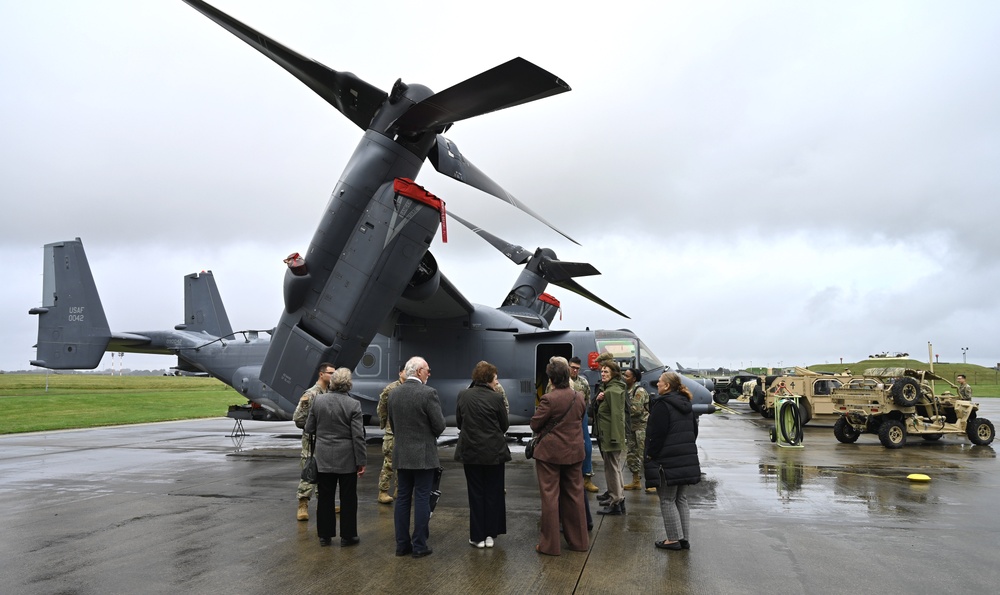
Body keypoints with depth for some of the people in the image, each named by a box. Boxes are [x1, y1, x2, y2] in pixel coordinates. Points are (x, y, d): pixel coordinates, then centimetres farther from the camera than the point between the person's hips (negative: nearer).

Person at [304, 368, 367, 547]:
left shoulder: (318, 400, -4)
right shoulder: (353, 405, -13)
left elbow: (309, 429, 4)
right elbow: (358, 436, -13)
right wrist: (362, 461, -6)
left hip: (323, 457, 3)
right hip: (346, 459, -3)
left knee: (325, 497, 12)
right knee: (348, 498, 8)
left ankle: (325, 535, 21)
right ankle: (347, 536, 14)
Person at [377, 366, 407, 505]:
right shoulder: (391, 388, -8)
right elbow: (381, 408, 2)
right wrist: (384, 423, 8)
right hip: (392, 432, -4)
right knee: (389, 462, -2)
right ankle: (383, 492, 6)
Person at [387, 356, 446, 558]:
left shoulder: (393, 394, 3)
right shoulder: (428, 393, -15)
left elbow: (392, 423, 11)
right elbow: (439, 426, -12)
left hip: (401, 454, 5)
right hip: (423, 455, -5)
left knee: (402, 498, 11)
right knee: (422, 499, 2)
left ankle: (402, 544, 16)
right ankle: (419, 546, 7)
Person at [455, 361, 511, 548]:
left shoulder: (463, 396, -5)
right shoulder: (496, 398, -12)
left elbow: (458, 422, 4)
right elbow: (504, 426, -2)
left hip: (470, 451, 2)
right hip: (494, 452, -2)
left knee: (476, 494, 10)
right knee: (493, 493, 12)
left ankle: (478, 536, 15)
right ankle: (490, 534, 17)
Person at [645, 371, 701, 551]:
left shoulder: (662, 405, -15)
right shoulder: (686, 404, 11)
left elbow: (657, 434, -18)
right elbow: (694, 430, 18)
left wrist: (650, 455, -8)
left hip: (668, 461, -8)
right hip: (687, 460, 8)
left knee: (667, 500, 2)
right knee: (681, 499, 15)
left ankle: (674, 539, 4)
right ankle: (684, 538, 19)